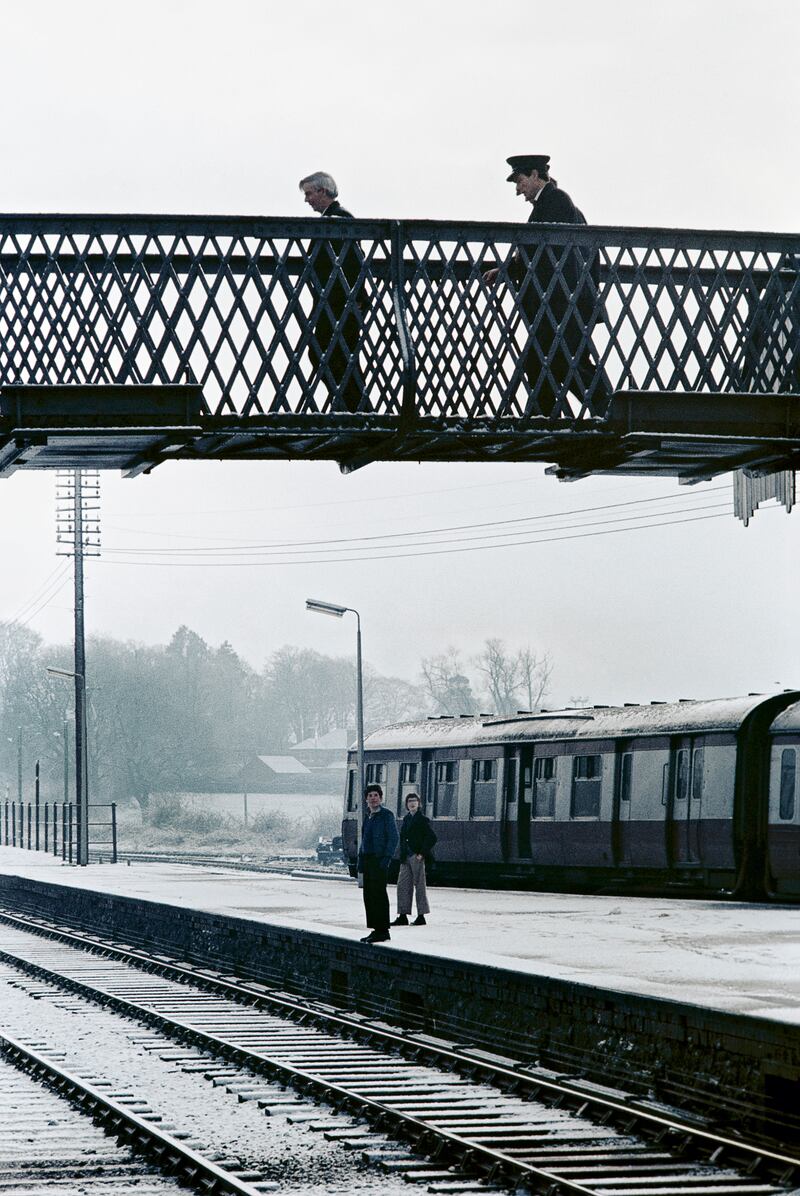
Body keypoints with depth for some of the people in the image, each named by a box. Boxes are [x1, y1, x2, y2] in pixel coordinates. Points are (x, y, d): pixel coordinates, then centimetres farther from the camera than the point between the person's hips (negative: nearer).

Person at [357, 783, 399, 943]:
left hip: (379, 860, -8)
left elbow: (394, 838, -11)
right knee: (369, 894, 8)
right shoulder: (368, 817, 17)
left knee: (379, 894, -8)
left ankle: (383, 931, -5)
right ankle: (376, 930, 13)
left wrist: (387, 858, -18)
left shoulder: (387, 815, -6)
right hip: (368, 860, 8)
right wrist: (360, 860, 14)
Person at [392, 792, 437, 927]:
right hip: (406, 857, 8)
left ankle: (421, 916, 5)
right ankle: (403, 915, 10)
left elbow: (432, 837, -13)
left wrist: (422, 853, -15)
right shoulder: (406, 819, 14)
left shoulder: (422, 819, -7)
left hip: (417, 857, -8)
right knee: (403, 885, 6)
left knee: (419, 884, -1)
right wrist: (402, 854, 11)